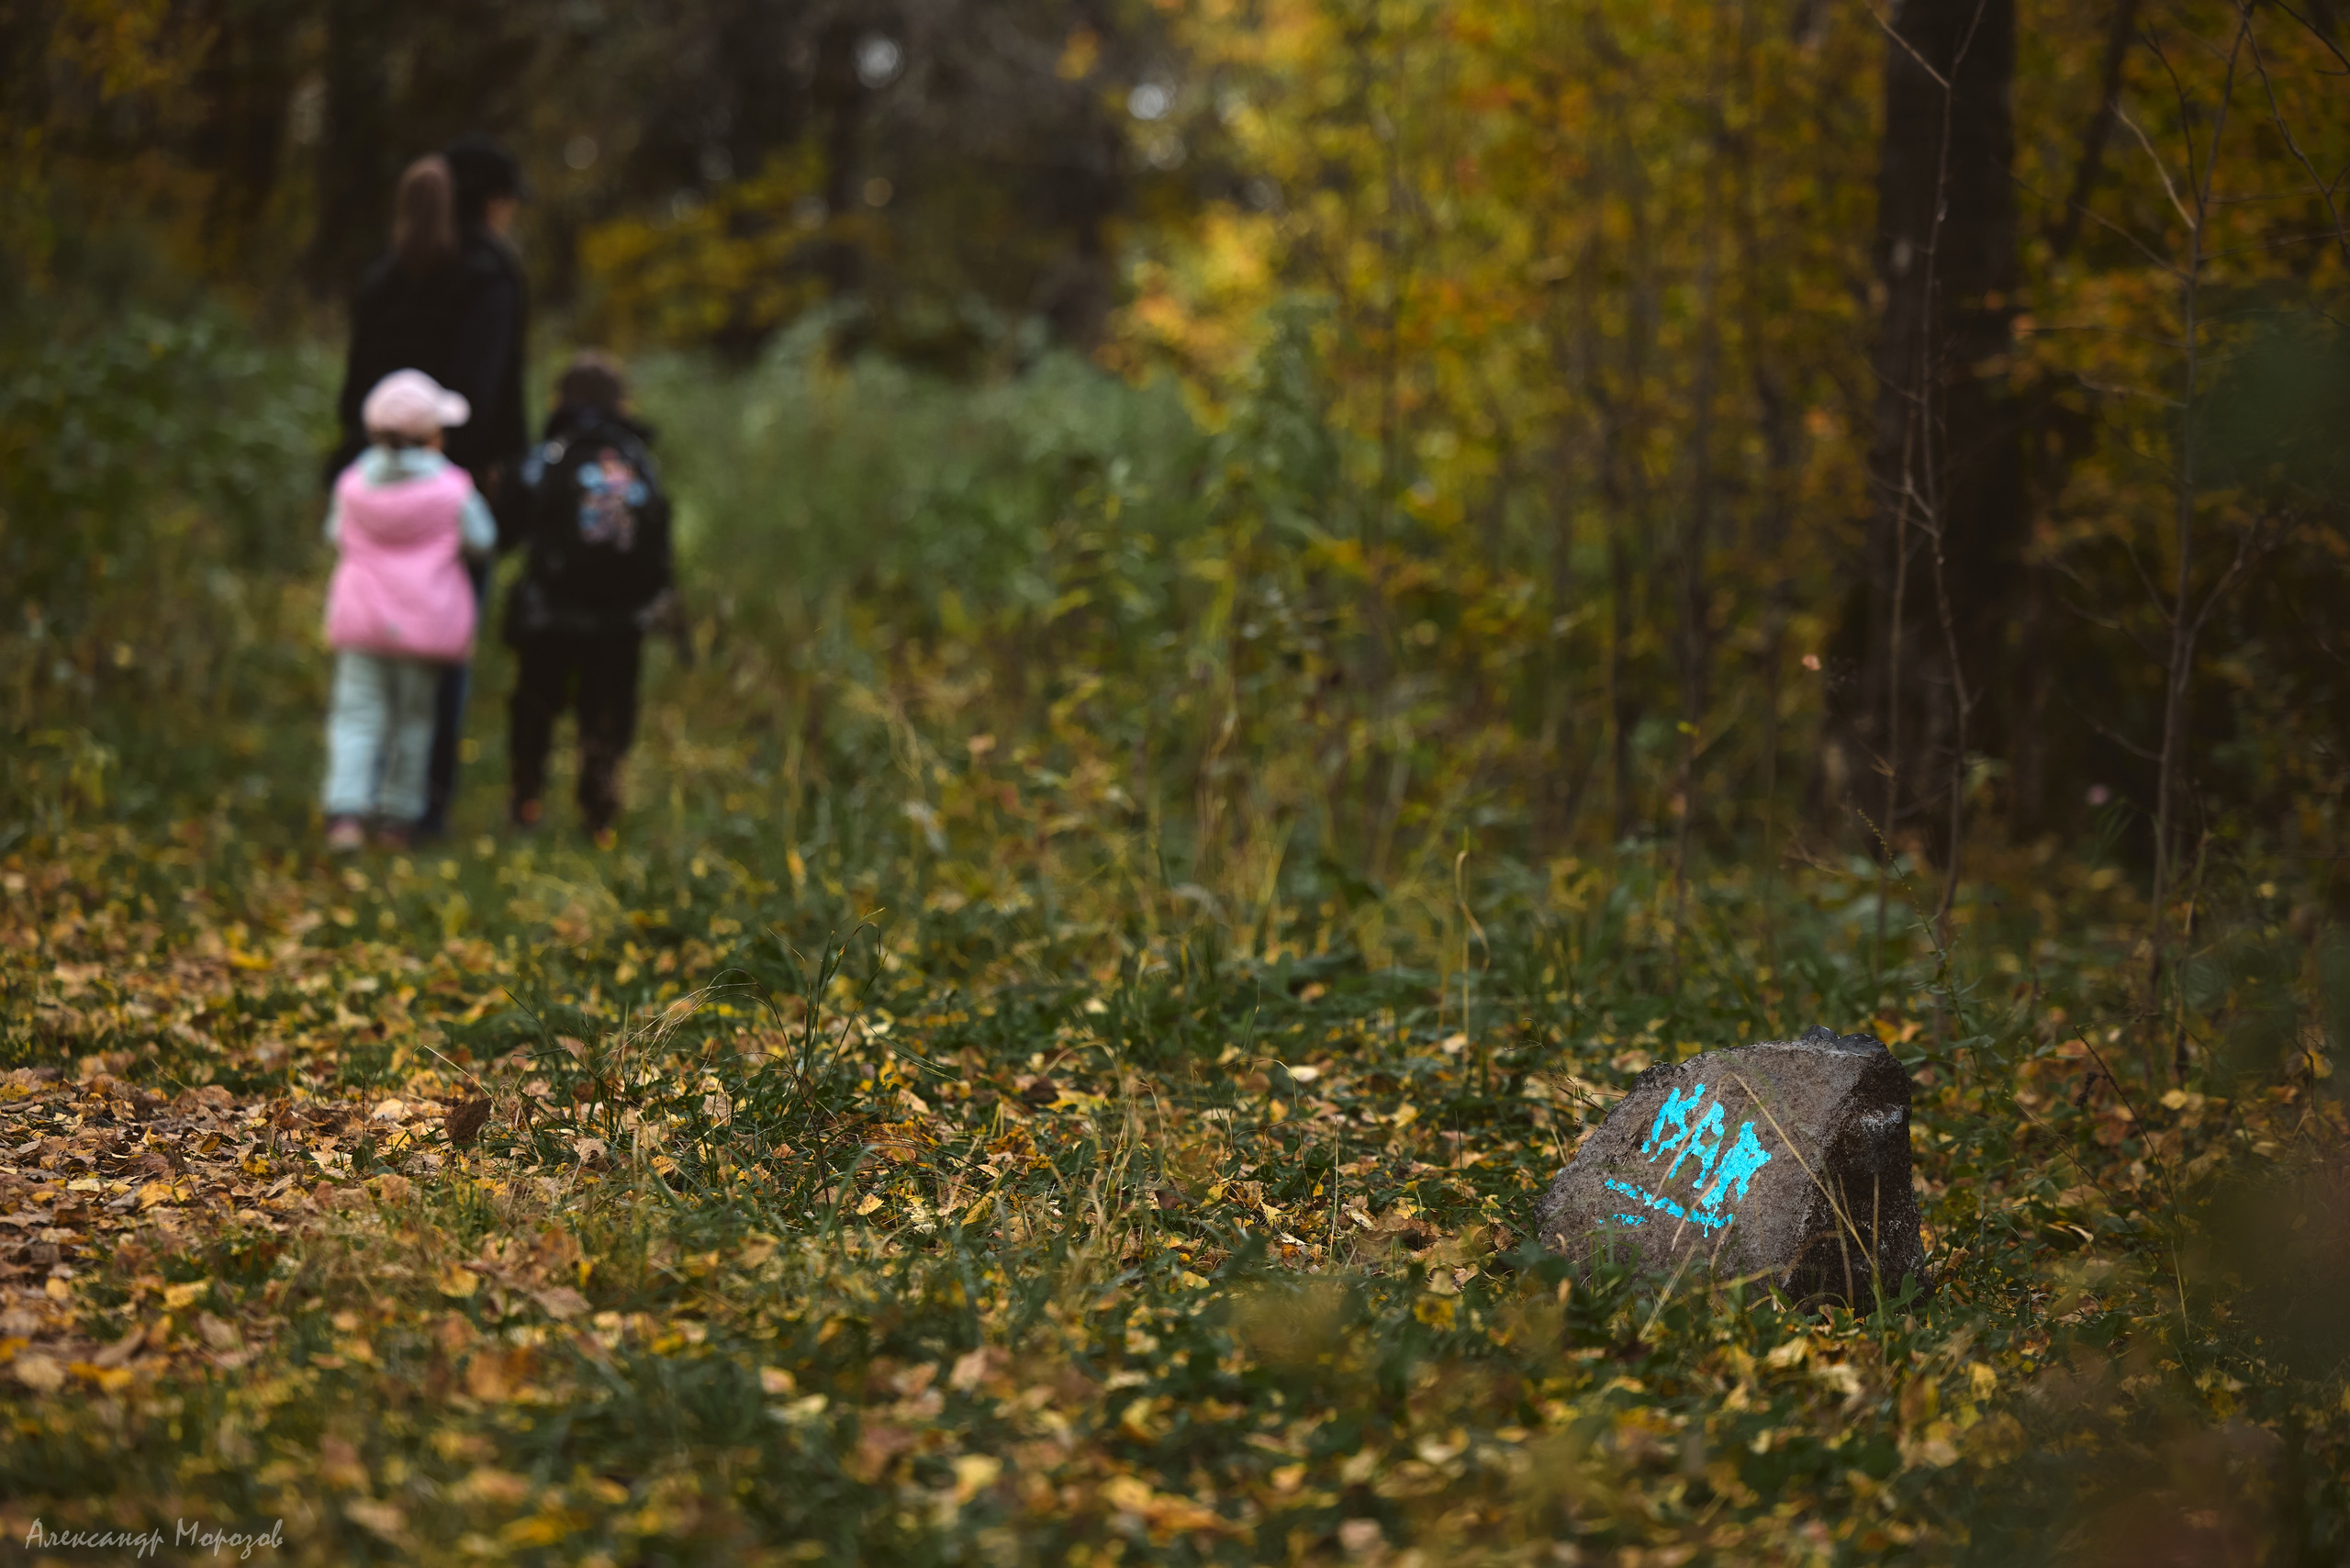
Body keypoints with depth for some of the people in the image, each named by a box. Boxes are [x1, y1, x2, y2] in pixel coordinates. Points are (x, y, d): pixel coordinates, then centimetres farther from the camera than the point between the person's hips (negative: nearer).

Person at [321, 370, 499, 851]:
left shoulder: (352, 483, -2)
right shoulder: (450, 488, -9)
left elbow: (337, 536, 13)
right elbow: (481, 541, 2)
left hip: (362, 617, 1)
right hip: (426, 622, -1)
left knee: (357, 714, 2)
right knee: (413, 719, 12)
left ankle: (346, 811, -15)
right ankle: (401, 816, 19)